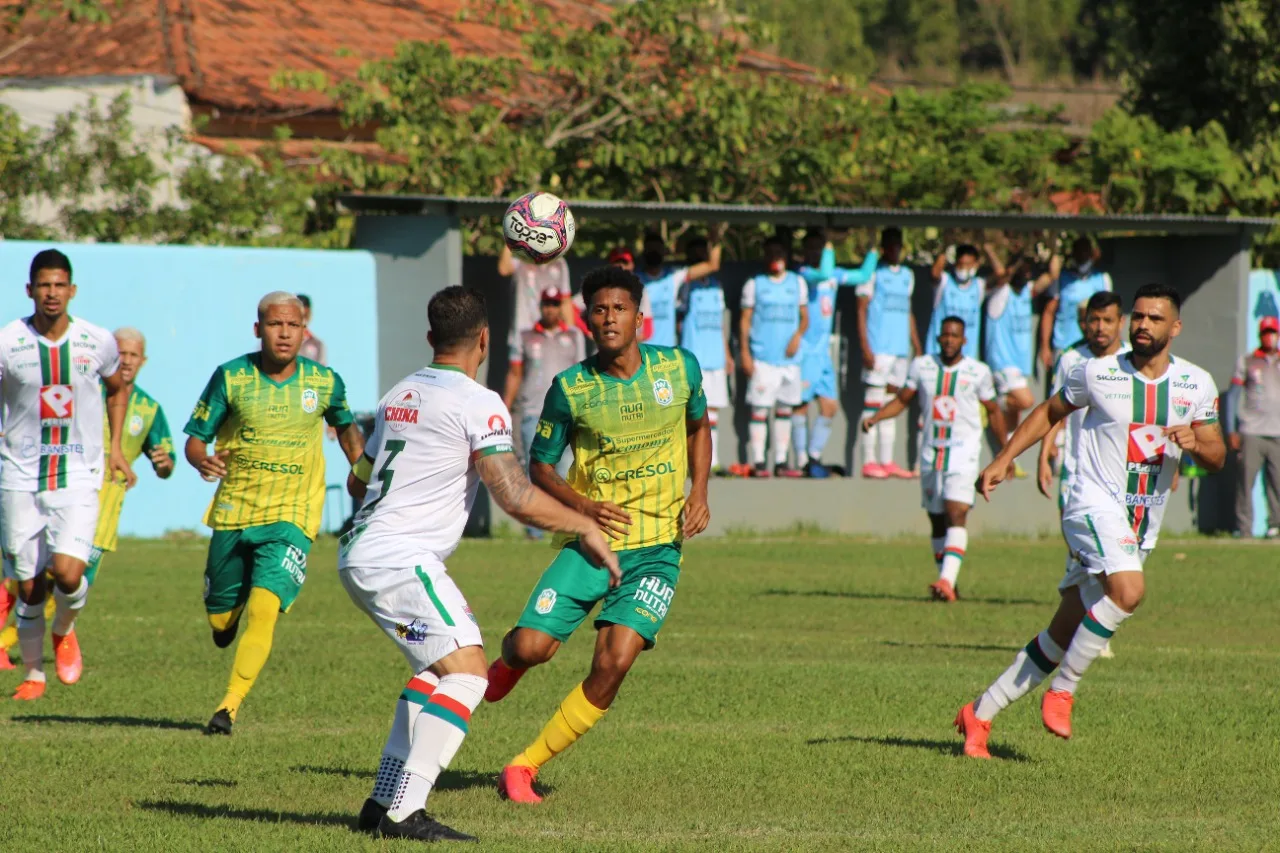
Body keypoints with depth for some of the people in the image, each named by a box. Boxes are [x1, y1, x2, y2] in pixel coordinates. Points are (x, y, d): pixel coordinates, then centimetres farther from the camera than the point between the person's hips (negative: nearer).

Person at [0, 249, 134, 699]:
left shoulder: (98, 342, 0)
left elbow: (117, 388, 20)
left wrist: (115, 447, 15)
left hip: (78, 477, 0)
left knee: (68, 573, -18)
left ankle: (64, 630, 15)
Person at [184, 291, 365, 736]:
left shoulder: (325, 382, -1)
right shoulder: (231, 377, -5)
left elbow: (347, 428, 19)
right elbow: (195, 439, -2)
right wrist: (203, 460, -24)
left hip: (290, 518, -1)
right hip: (233, 512, 1)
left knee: (263, 607, -21)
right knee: (220, 621, 9)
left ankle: (230, 705, -16)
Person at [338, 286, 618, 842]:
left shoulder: (400, 395, 15)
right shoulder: (477, 404, -11)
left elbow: (358, 481, 26)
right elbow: (516, 497, -17)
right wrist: (586, 528, -5)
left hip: (361, 553, 9)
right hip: (399, 562, -9)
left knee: (438, 667, 20)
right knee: (466, 670, -13)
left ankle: (384, 800, 14)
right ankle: (403, 813, -21)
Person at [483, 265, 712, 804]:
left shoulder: (680, 368, 1)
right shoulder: (570, 389, -5)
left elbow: (699, 426, 20)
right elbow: (540, 468, 4)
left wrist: (698, 492, 4)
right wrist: (583, 507, -14)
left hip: (656, 550, 0)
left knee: (614, 663, -18)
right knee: (531, 647, -14)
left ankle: (525, 767, -5)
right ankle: (509, 661, 29)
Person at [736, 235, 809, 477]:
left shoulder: (797, 283, 13)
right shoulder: (754, 284, 4)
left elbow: (804, 316, 15)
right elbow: (745, 320, 2)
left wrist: (798, 334, -7)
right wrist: (745, 353, -7)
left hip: (789, 357, 3)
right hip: (762, 357, -3)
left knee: (785, 410, 6)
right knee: (759, 410, -7)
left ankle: (781, 462, 11)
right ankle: (758, 462, -5)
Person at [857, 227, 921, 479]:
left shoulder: (908, 275, 18)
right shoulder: (873, 273, -2)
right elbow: (861, 311, -6)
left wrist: (917, 348, 18)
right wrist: (865, 349, -14)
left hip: (901, 350, 6)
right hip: (878, 349, -6)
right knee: (873, 403, -7)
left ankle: (887, 461, 10)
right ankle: (869, 461, -7)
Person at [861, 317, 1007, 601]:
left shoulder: (978, 372, 0)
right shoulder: (922, 367, 6)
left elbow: (994, 412, 10)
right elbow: (901, 401, 12)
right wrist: (875, 418, -5)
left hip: (963, 452, -4)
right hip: (931, 451, 4)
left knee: (956, 514, -20)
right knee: (937, 521, 8)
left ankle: (947, 580, -31)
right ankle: (946, 585, 17)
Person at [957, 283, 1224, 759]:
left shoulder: (1197, 385, 5)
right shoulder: (1097, 373, -3)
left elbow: (1217, 459, 8)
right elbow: (1051, 412, 13)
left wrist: (1196, 443, -15)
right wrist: (1004, 459, 6)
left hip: (1142, 529, 4)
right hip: (1095, 507, -4)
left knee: (1061, 638, 7)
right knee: (1128, 591, -32)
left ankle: (981, 714, 19)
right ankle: (1062, 692, -16)